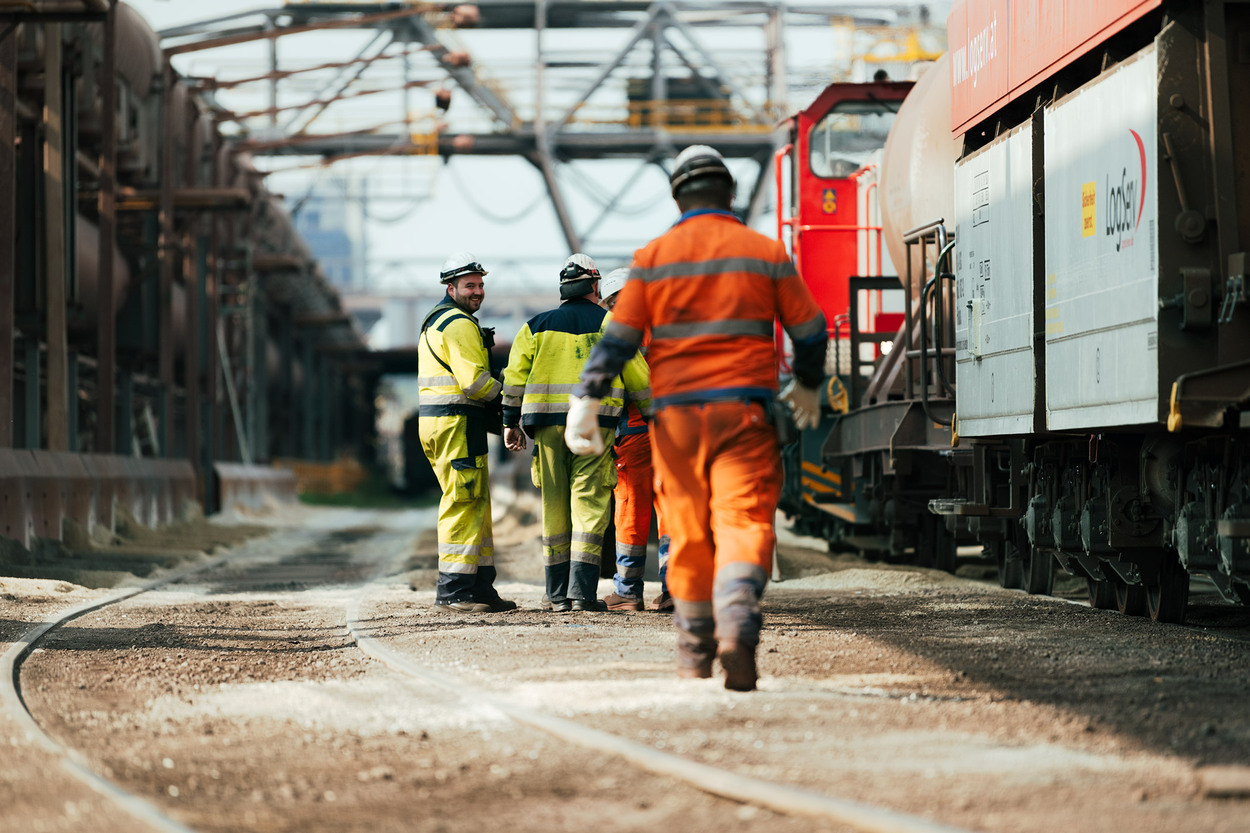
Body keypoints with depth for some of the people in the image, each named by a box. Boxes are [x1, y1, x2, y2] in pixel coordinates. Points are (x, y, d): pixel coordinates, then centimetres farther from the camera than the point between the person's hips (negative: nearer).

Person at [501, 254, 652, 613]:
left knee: (555, 505, 7)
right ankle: (583, 591, -13)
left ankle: (558, 593, 9)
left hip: (548, 421, 2)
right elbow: (638, 378, 7)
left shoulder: (538, 325, 11)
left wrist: (511, 422, 12)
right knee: (589, 502, -3)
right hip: (595, 422, -2)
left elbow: (515, 375, 7)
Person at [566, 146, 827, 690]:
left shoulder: (654, 258, 5)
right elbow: (809, 329, 12)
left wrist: (586, 401, -1)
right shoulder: (765, 254, 5)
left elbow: (618, 338, 0)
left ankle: (695, 648, 23)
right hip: (744, 409, -1)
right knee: (744, 520, -8)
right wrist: (807, 387, 29)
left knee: (688, 532, 11)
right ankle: (737, 624, -33)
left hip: (677, 410, 1)